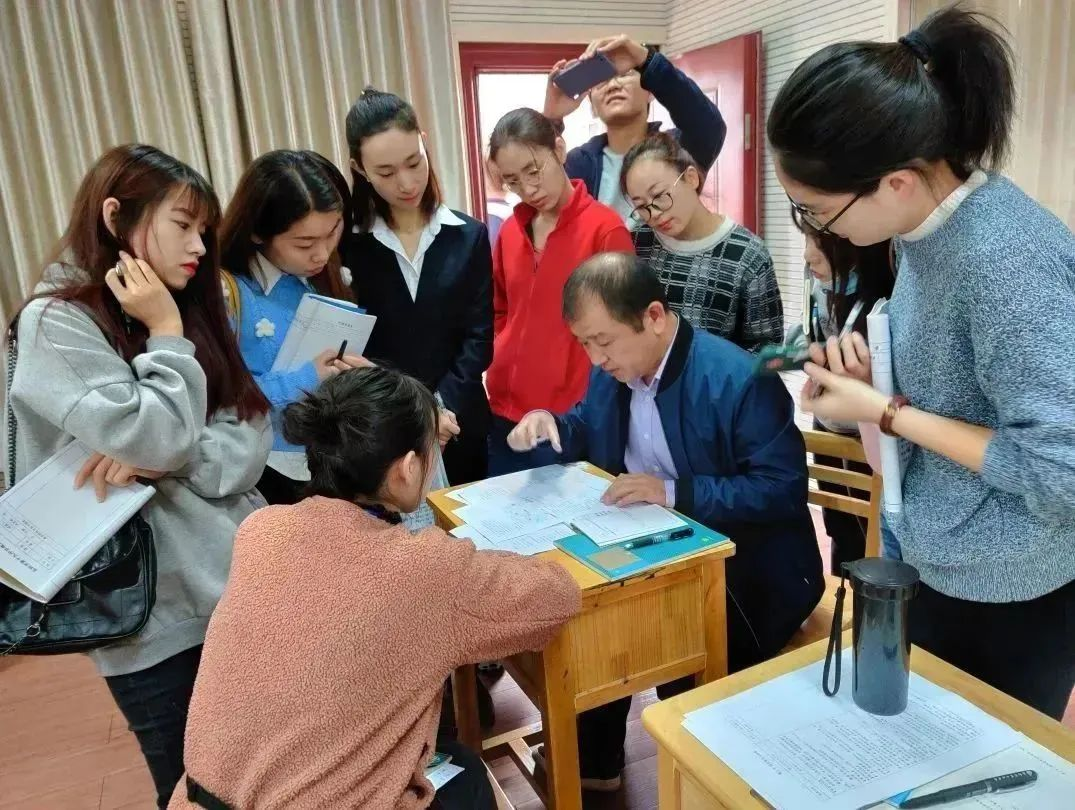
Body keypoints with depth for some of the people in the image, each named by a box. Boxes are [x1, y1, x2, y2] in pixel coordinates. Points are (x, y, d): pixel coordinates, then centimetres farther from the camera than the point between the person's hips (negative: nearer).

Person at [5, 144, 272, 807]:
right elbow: (160, 438, -20)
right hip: (157, 611, -5)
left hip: (243, 576, 5)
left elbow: (252, 434, -2)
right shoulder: (55, 323, -11)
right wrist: (167, 337, -11)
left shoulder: (189, 309, 8)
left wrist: (162, 461, -16)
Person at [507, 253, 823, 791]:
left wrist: (674, 492, -32)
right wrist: (547, 424, -10)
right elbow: (587, 436, 14)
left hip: (747, 571, -6)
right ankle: (591, 763, 13)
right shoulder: (612, 368, -1)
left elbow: (784, 490, -25)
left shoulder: (739, 379, -23)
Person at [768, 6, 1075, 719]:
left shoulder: (1006, 259, -30)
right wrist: (873, 372, -8)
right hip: (934, 567, 8)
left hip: (1012, 597, -8)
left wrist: (885, 413, -24)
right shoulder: (932, 225, -3)